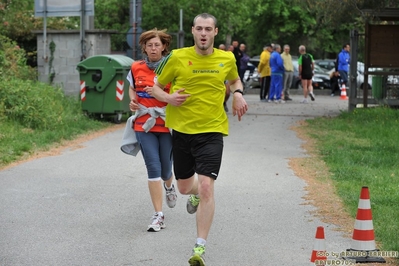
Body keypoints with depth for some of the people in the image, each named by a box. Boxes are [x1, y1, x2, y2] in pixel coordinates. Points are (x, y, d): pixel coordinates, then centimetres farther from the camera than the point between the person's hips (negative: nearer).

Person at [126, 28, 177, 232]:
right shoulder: (136, 68, 3)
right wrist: (133, 100, 1)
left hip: (167, 124, -1)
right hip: (144, 125, 1)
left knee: (165, 169, 8)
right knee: (153, 168, -8)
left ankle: (169, 186, 48)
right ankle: (158, 215, -2)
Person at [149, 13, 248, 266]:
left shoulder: (227, 59, 1)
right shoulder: (177, 57, -5)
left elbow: (235, 79, 24)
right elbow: (156, 87, 5)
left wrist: (238, 94, 1)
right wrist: (168, 98, -17)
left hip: (212, 131, -1)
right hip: (182, 130, 1)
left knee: (206, 187, -15)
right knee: (184, 186, 15)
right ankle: (196, 193, 55)